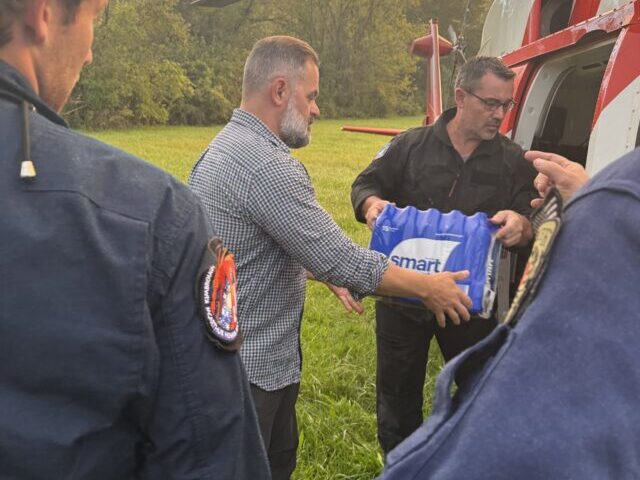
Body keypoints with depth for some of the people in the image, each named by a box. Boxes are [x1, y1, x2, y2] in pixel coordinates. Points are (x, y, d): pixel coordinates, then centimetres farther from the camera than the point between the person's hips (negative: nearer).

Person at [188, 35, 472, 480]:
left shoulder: (223, 148, 9)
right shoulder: (267, 165, -26)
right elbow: (339, 258, -24)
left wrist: (326, 272, 17)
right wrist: (428, 286, -12)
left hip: (230, 351, 10)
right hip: (249, 366, -10)